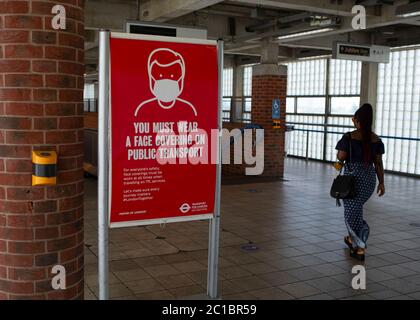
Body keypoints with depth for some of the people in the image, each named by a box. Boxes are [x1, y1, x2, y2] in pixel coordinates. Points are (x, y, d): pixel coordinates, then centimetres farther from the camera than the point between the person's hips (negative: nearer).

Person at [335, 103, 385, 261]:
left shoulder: (349, 137, -11)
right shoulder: (376, 139, 2)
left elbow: (341, 157, -12)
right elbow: (378, 163, 3)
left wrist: (339, 153, 11)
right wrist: (381, 183, 9)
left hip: (352, 176, -5)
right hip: (370, 178, 5)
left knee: (352, 210, 4)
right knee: (356, 208, 23)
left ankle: (360, 248, 1)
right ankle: (352, 239, 35)